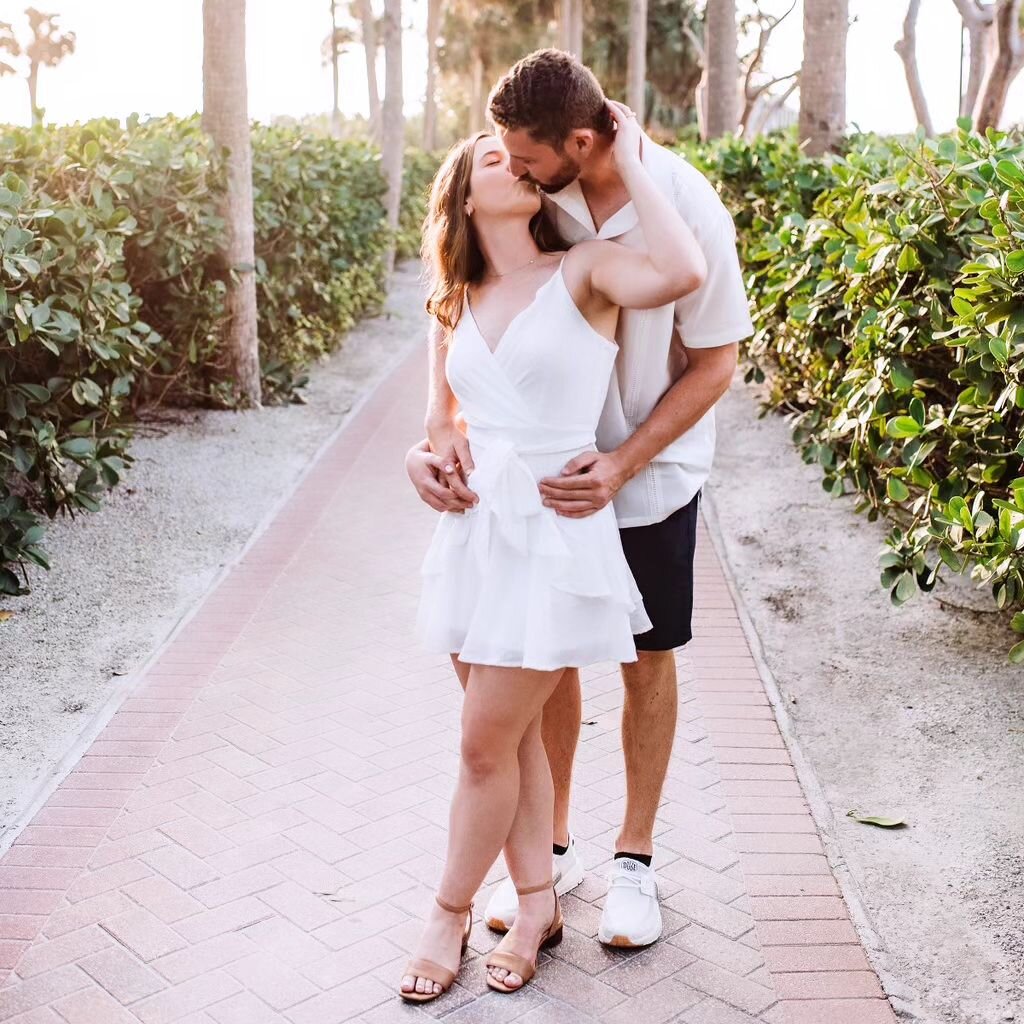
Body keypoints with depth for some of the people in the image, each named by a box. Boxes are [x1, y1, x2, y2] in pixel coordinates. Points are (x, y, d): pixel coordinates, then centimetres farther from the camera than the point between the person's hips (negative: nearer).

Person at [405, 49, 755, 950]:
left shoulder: (684, 207, -22)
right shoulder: (528, 192, -16)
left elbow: (714, 365, -13)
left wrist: (622, 467, -23)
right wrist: (441, 427, -23)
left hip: (649, 470, -2)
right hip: (549, 463, 2)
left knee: (647, 659, 10)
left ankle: (635, 857, 29)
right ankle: (550, 847, 30)